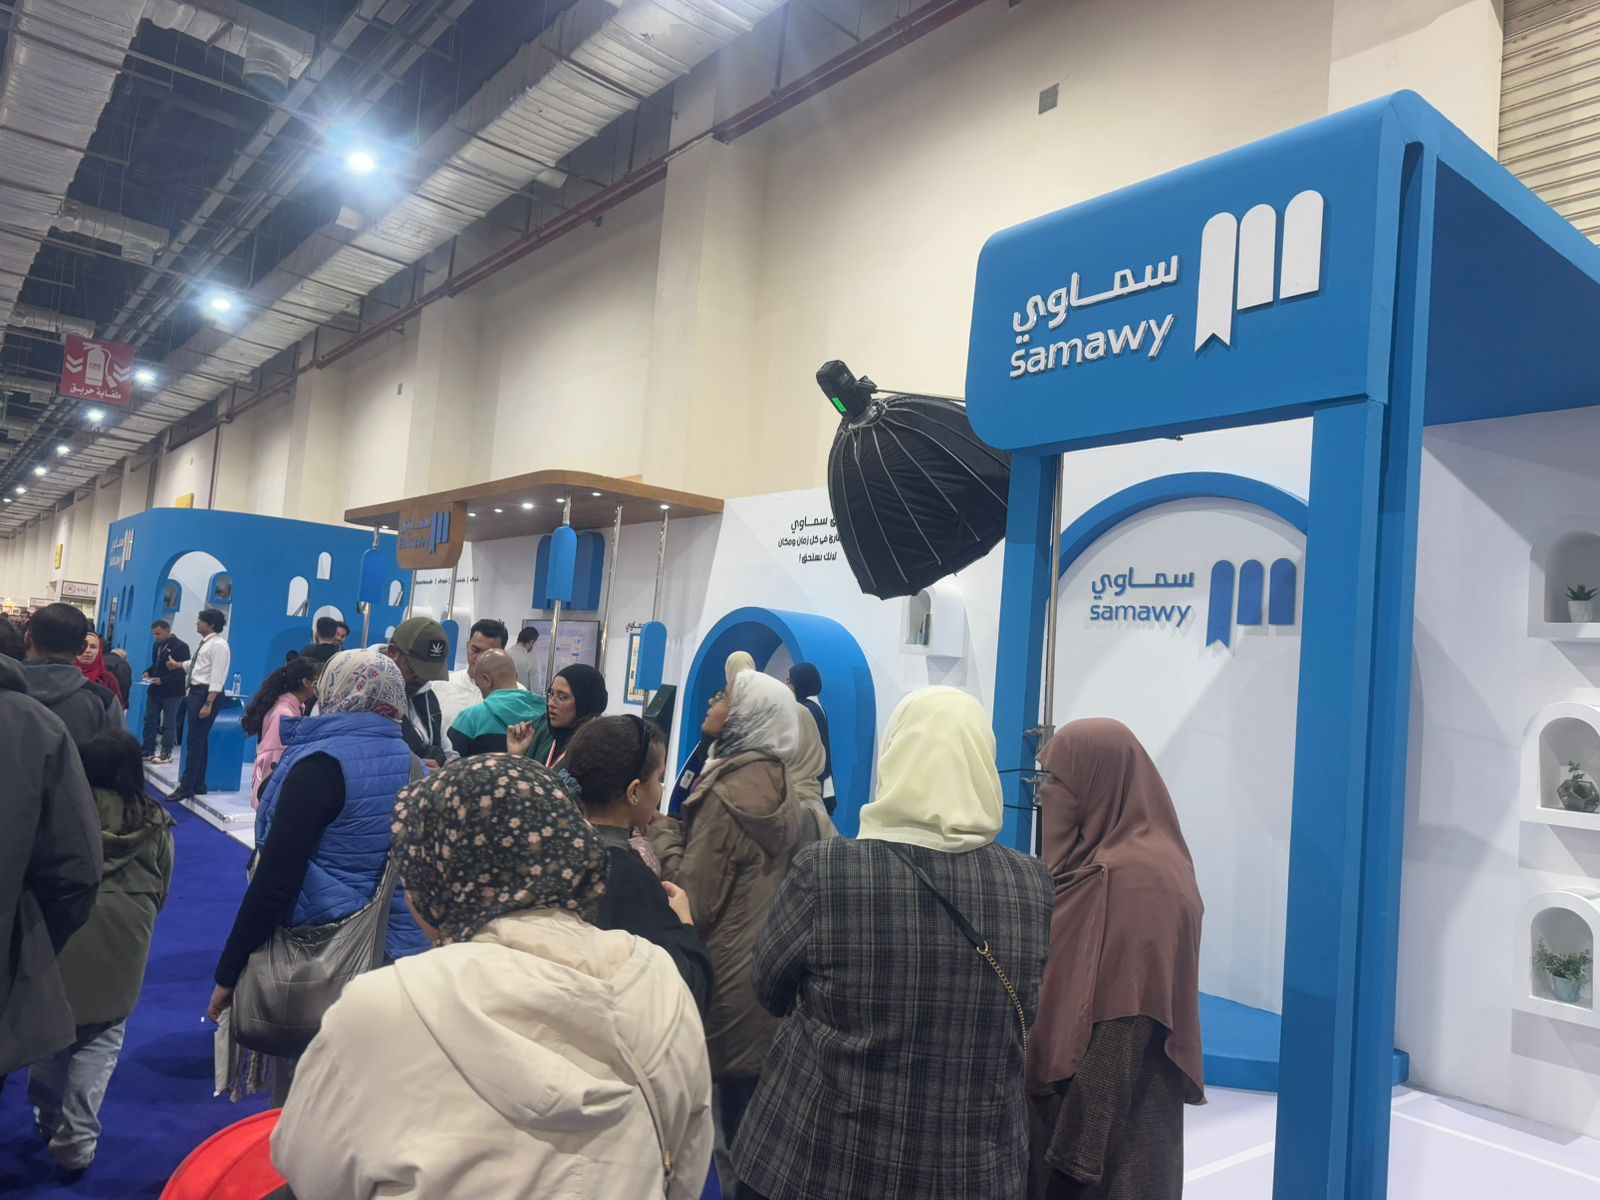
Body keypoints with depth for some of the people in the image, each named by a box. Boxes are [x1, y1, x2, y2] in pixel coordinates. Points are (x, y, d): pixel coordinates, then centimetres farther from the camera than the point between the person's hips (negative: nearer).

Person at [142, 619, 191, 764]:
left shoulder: (181, 646, -12)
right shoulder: (158, 645, 12)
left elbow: (183, 670, -17)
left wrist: (163, 680, -24)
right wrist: (148, 672, 1)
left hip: (172, 691, -8)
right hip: (155, 689, 8)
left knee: (169, 723, 0)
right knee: (150, 720, 10)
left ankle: (166, 753, 6)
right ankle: (148, 750, 19)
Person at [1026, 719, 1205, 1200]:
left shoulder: (1131, 879, -21)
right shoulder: (1096, 866, 8)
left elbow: (1119, 1035, -24)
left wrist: (1076, 1146, -21)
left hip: (1110, 1131, -9)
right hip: (1067, 1101, 9)